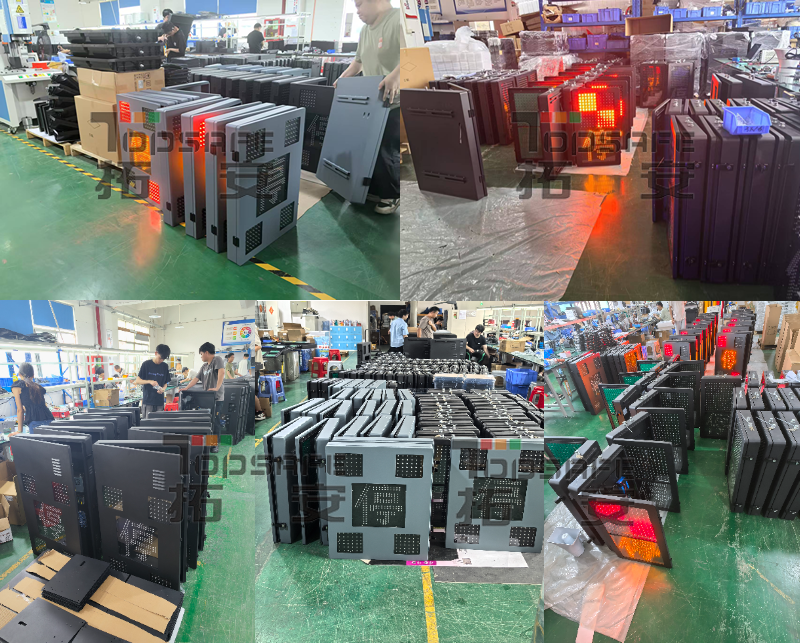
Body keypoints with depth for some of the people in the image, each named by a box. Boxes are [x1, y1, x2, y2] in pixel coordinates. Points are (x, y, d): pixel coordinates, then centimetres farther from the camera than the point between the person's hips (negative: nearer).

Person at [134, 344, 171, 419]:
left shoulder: (165, 366, 8)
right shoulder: (146, 364, -2)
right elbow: (137, 380, -2)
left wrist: (162, 389, -8)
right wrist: (149, 381, -19)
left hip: (159, 401, 3)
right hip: (147, 400, -3)